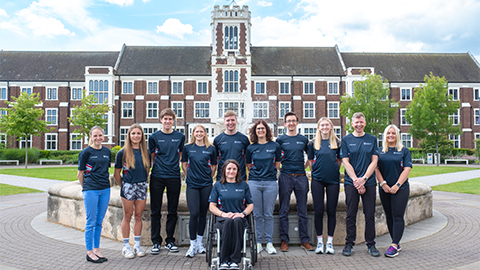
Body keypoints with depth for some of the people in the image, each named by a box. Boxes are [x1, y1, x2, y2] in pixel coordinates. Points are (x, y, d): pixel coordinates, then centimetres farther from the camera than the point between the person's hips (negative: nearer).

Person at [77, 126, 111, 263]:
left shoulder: (107, 151, 9)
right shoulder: (86, 152, -5)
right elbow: (80, 174, 0)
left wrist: (105, 183, 14)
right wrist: (85, 188, 7)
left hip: (105, 189, 5)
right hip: (91, 190, -5)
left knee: (99, 221, 12)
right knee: (91, 221, 1)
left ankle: (96, 249, 22)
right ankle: (89, 252, 12)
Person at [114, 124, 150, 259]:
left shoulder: (145, 153, 6)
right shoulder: (122, 153, -4)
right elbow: (117, 174, 1)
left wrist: (143, 182, 8)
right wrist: (122, 186, 3)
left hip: (142, 187, 3)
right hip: (128, 187, -3)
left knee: (138, 216, 9)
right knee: (127, 216, 3)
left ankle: (137, 245, 19)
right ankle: (126, 246, 14)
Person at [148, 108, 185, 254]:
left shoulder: (180, 137, 7)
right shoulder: (154, 137, 5)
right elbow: (152, 157, 10)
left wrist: (175, 166, 4)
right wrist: (155, 167, -1)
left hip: (174, 177, 1)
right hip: (157, 177, -1)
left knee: (173, 211, 7)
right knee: (155, 211, 4)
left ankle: (170, 241, 20)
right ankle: (156, 242, 15)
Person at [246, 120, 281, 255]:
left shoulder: (275, 146, 4)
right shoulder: (251, 148, 6)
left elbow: (277, 164, 12)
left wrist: (269, 172, 9)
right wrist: (257, 173, 9)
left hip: (270, 183, 0)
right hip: (254, 182, 1)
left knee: (269, 214, 4)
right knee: (257, 214, 5)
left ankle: (269, 243, 13)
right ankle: (258, 243, 15)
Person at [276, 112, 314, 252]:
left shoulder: (304, 139, 10)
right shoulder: (280, 140, 4)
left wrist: (305, 166, 9)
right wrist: (280, 167, 0)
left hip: (301, 177, 2)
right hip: (285, 177, -1)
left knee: (302, 210, 6)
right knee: (284, 210, 3)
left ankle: (305, 240, 15)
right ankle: (284, 240, 12)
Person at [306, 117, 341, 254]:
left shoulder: (337, 142, 6)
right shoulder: (313, 143, 5)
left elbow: (340, 160, 13)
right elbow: (310, 161, 11)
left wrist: (334, 171, 5)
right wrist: (316, 172, 4)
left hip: (333, 180, 0)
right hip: (317, 180, 0)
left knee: (331, 210, 3)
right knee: (318, 210, 1)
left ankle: (330, 241, 13)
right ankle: (319, 241, 13)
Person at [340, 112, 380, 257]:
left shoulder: (372, 139, 8)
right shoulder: (346, 140, 5)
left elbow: (374, 161, 2)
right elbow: (346, 162, -1)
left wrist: (363, 179, -10)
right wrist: (356, 180, -11)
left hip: (369, 182, 1)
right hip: (351, 182, -1)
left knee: (370, 214, 5)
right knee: (351, 215, 3)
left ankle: (371, 244, 16)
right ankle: (349, 243, 14)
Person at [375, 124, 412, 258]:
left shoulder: (404, 151, 3)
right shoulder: (380, 151, 10)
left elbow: (407, 169, -4)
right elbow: (376, 168, 5)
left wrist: (397, 185, -13)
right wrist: (383, 184, -7)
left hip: (400, 188, -3)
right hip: (384, 189, 3)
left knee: (397, 216, -7)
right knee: (389, 216, 8)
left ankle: (394, 246, -8)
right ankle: (397, 243, 19)